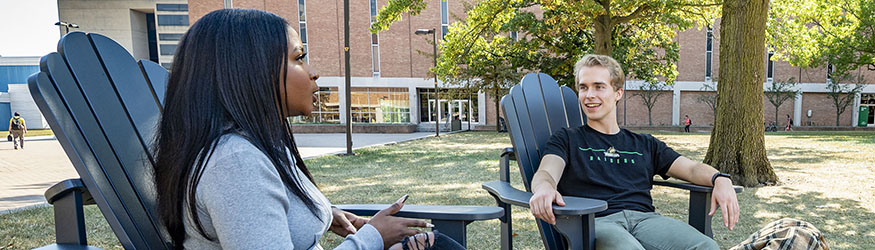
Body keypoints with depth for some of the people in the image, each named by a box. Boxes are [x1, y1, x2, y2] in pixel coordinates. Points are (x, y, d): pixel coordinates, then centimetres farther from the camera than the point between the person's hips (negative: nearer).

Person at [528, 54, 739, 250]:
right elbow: (545, 173, -2)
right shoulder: (567, 140, 18)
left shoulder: (645, 144, 29)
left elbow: (692, 169, 20)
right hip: (595, 221, -3)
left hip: (644, 217, 4)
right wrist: (544, 187, -28)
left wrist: (719, 179, -5)